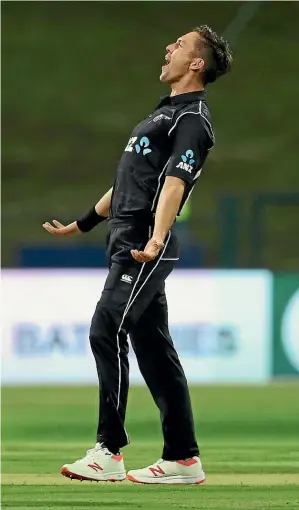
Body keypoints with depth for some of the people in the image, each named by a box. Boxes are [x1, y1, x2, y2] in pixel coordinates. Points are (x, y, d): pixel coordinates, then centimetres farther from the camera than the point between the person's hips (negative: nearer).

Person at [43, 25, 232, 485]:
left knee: (106, 332, -15)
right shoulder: (166, 111, 23)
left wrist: (154, 241, -38)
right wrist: (81, 226, 33)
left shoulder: (192, 118, -9)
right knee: (153, 347, 7)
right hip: (127, 243, 10)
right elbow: (129, 181, 29)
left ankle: (109, 451, -15)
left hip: (145, 244, -10)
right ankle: (183, 459, 7)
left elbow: (174, 183, -24)